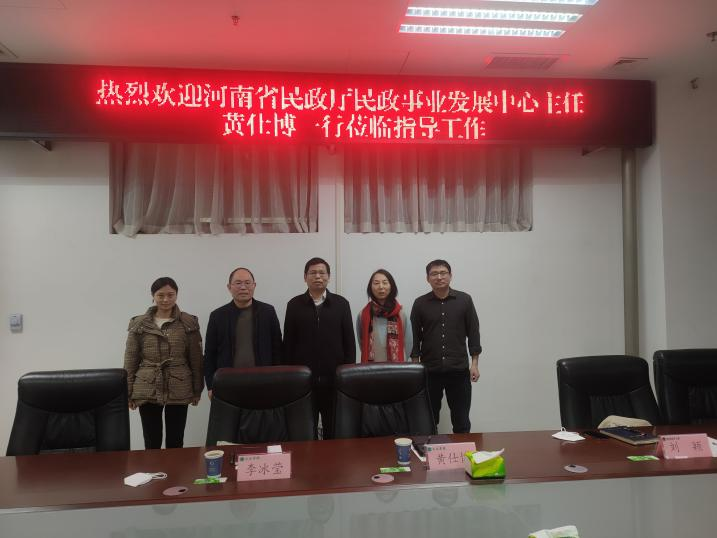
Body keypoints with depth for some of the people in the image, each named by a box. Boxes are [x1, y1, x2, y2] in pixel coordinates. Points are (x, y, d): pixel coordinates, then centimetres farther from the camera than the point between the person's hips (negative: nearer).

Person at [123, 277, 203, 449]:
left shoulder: (189, 323, 0)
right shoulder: (139, 324, 1)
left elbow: (196, 358, 4)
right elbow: (130, 360, 4)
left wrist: (197, 389, 4)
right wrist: (129, 392, 3)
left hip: (179, 390, 0)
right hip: (147, 391, 0)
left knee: (175, 442, 9)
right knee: (152, 443, 8)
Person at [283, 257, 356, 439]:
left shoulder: (341, 304, 3)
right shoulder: (294, 305, 3)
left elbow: (349, 341, 3)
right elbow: (288, 343, 4)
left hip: (335, 377, 0)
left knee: (334, 430, 10)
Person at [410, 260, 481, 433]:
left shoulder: (464, 300, 1)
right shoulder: (420, 303, 1)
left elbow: (473, 332, 4)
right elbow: (414, 336, 4)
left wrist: (474, 363, 0)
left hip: (459, 370, 0)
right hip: (429, 371, 0)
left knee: (461, 421, 9)